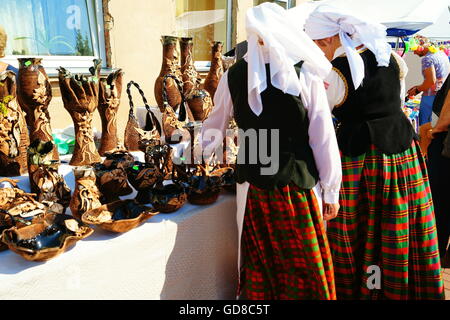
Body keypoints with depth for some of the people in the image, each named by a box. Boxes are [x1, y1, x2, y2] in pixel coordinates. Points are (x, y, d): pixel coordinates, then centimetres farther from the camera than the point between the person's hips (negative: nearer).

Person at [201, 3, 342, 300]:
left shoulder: (234, 75, -1)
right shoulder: (305, 74, -9)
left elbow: (215, 126, 13)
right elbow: (323, 139, -6)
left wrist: (200, 155, 31)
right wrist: (332, 189, 4)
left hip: (253, 184, 3)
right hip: (296, 185, -2)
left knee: (258, 264, 19)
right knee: (303, 265, 15)